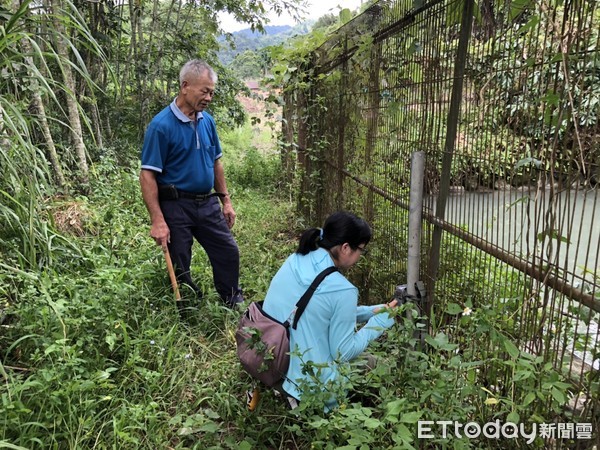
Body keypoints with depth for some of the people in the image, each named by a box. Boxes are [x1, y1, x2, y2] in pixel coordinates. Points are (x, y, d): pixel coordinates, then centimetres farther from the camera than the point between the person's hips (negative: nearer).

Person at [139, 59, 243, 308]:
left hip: (208, 203, 6)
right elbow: (147, 176, -17)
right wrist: (157, 221, -21)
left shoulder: (207, 120, 5)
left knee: (229, 252, 10)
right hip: (176, 206, -6)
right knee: (179, 268, 8)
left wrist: (226, 200, 11)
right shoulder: (161, 125, -15)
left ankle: (235, 306, 31)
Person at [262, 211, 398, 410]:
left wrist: (370, 312, 9)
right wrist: (380, 321, -4)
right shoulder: (342, 290, -25)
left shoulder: (295, 261, -4)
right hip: (308, 383, -7)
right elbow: (343, 354, -14)